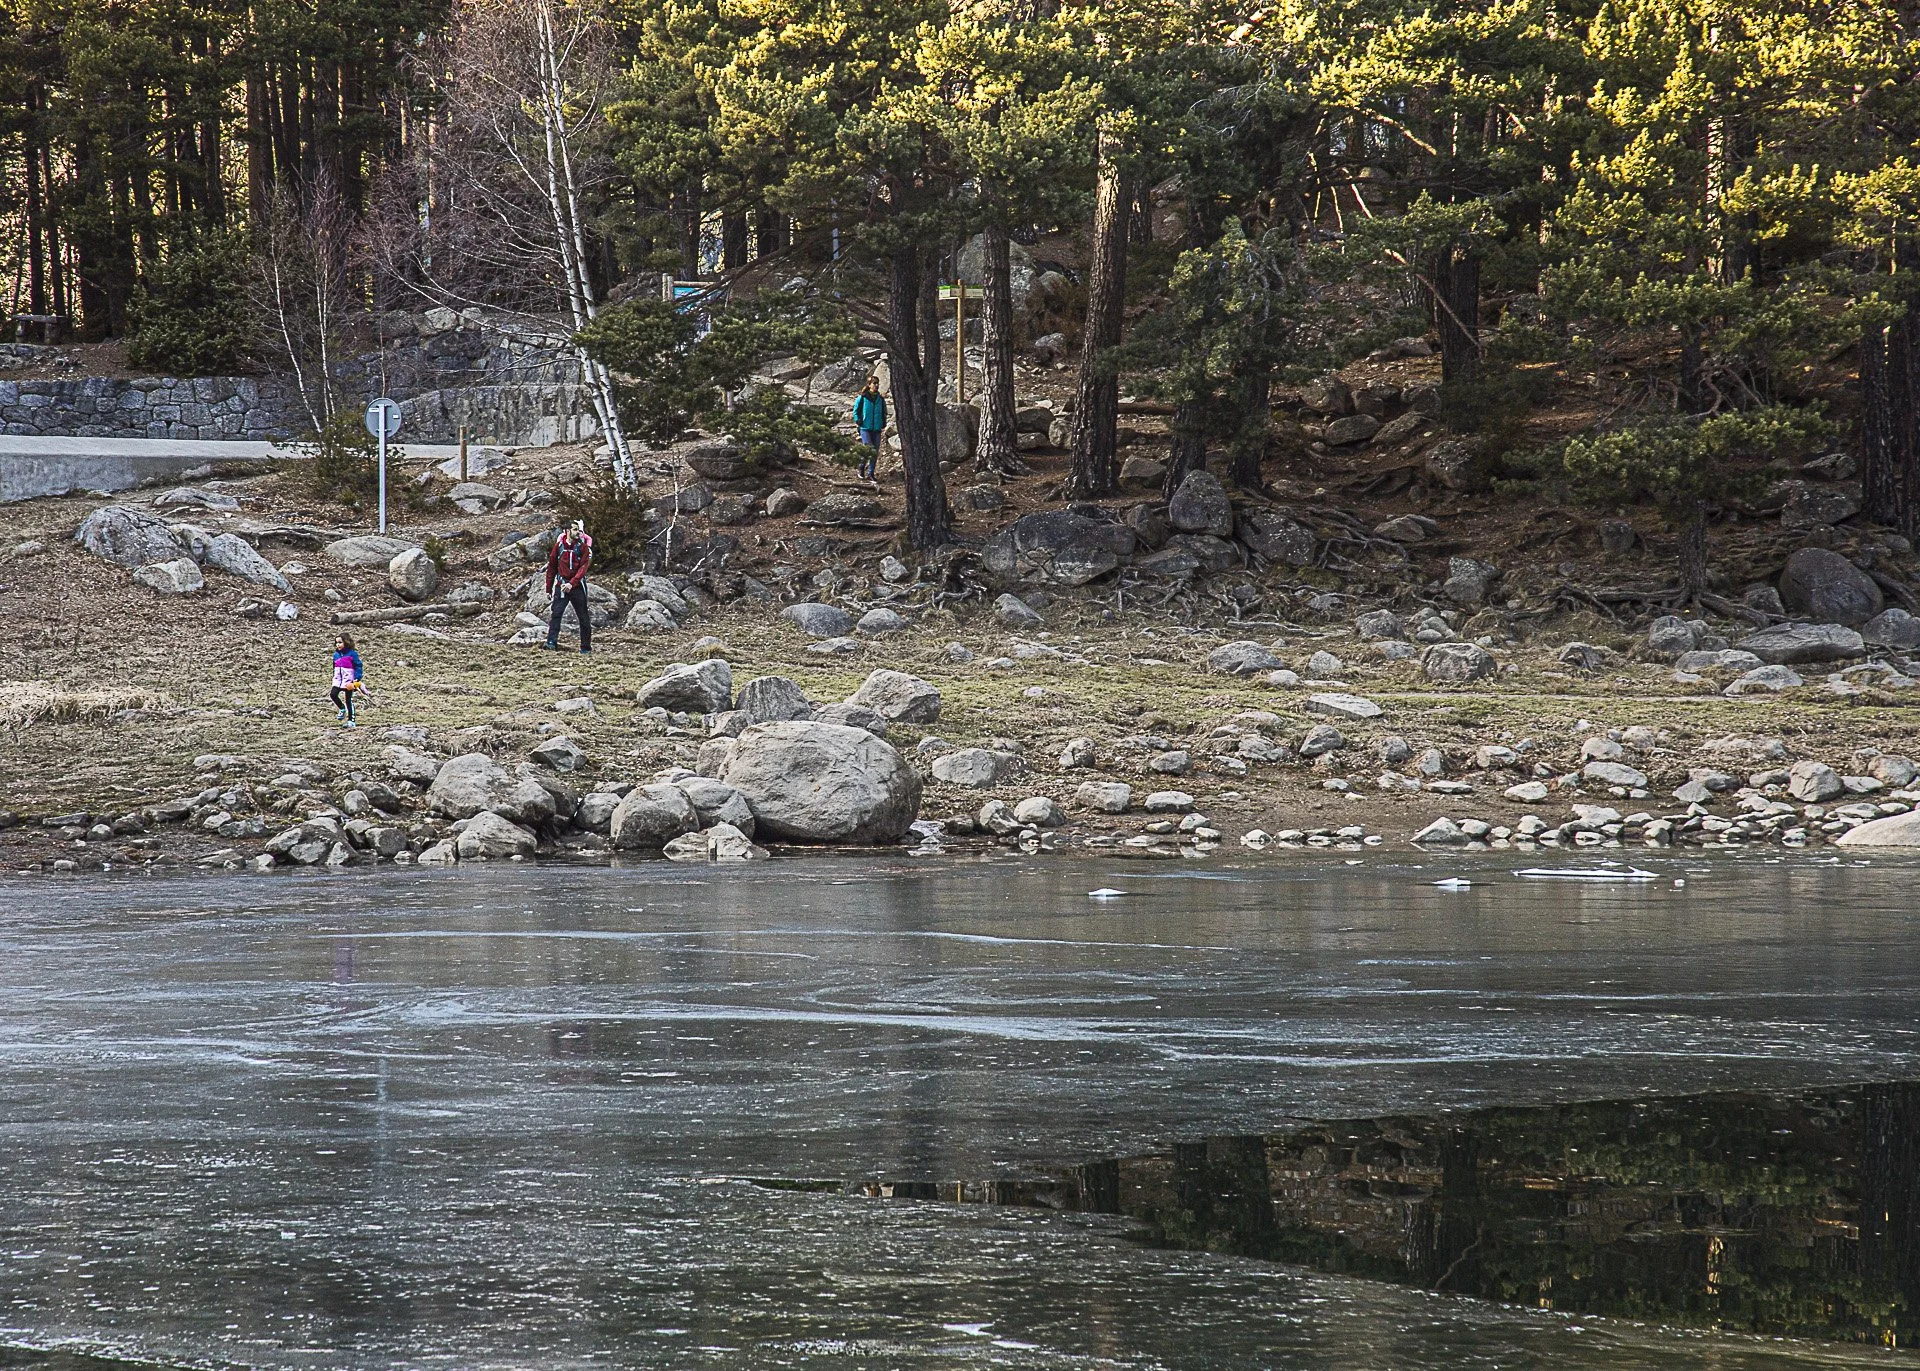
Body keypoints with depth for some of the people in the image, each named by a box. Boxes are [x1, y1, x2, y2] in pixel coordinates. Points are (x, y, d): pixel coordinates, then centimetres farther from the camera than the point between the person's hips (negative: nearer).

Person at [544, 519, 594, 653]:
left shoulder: (583, 547, -3)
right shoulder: (559, 545, 3)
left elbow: (583, 567, -12)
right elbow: (551, 567, 10)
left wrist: (572, 583, -25)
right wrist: (549, 589, 9)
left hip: (577, 586, -1)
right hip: (561, 585, 1)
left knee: (583, 617, 5)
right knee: (556, 613, -14)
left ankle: (586, 647, 14)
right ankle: (551, 643, -20)